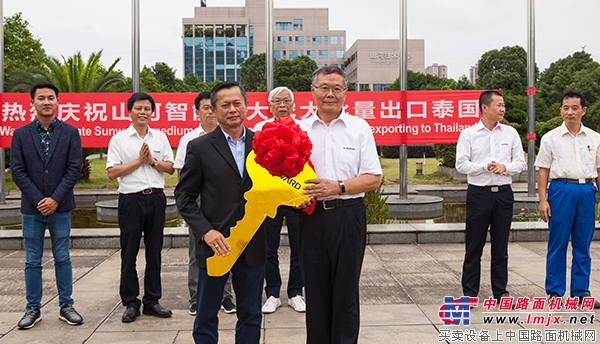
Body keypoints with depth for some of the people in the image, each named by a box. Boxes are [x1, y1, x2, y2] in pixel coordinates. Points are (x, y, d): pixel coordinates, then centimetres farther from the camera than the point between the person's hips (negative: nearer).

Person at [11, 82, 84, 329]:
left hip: (60, 207, -1)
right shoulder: (21, 135, 4)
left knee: (62, 258, 7)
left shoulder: (70, 133, 1)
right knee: (32, 261, 8)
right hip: (31, 207, 1)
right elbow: (17, 171, -1)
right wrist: (38, 200, -10)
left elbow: (74, 169, -5)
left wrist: (55, 199, -12)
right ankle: (33, 309, 18)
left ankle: (66, 306, 16)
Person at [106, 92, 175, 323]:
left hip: (156, 198, 3)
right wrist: (139, 161, -9)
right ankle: (130, 303, 13)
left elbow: (170, 168, 8)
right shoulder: (119, 139, 2)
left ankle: (152, 301, 19)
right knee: (129, 253, 3)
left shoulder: (160, 137, 10)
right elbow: (112, 172, -5)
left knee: (154, 252, 9)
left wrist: (152, 160, -8)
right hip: (131, 199, -3)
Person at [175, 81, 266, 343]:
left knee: (251, 316, 15)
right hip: (215, 244, -2)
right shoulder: (199, 148, -3)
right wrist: (205, 231, -14)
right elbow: (184, 196, -2)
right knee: (206, 316, 11)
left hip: (253, 246, 2)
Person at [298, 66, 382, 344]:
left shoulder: (359, 128, 1)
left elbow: (373, 178, -2)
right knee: (315, 291, 11)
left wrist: (338, 187, -16)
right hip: (311, 216, 2)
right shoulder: (299, 129, 6)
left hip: (348, 217, -1)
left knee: (346, 292, 7)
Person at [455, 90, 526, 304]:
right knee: (474, 246, 4)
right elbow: (461, 164, -6)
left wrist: (505, 167, -12)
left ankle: (500, 291, 21)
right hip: (478, 194, -2)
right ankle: (469, 292, 13)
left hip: (503, 194, 3)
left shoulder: (510, 133, 7)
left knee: (501, 247, 10)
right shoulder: (469, 134, -1)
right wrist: (486, 166, -16)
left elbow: (520, 162, 7)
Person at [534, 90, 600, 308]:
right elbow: (543, 171, 0)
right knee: (557, 244, 2)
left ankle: (581, 291, 19)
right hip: (562, 190, -2)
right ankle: (554, 291, 12)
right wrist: (543, 200, -6)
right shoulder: (551, 138, 1)